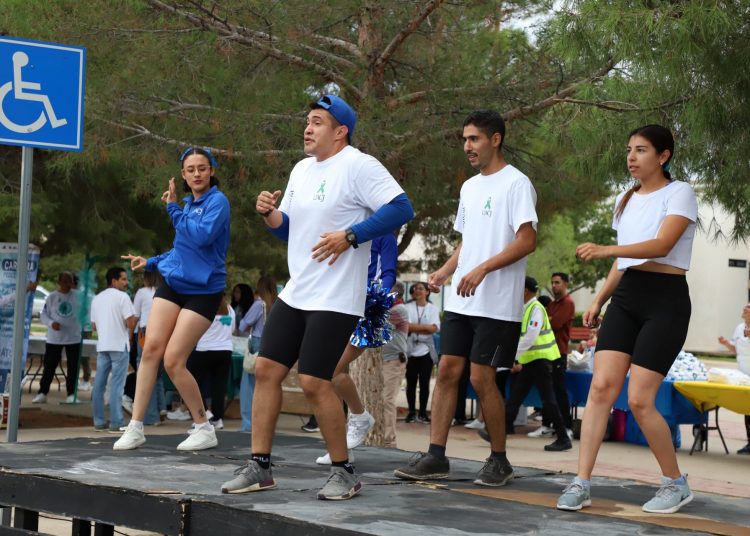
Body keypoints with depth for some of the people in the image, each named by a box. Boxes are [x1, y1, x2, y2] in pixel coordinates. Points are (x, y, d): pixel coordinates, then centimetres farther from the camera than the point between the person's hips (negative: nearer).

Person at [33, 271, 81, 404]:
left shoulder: (77, 296, -1)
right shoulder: (52, 297, -1)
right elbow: (43, 315, 1)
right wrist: (51, 323, -17)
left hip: (73, 338, 0)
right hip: (54, 338, 0)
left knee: (73, 367, 4)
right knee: (49, 366, 3)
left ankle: (71, 394, 11)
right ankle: (42, 393, 10)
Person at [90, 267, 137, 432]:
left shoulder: (97, 299, 14)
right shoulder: (122, 297, -7)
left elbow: (94, 326, 15)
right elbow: (131, 322, -14)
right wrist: (129, 333, 5)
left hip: (102, 346, 6)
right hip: (119, 345, -6)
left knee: (99, 384, 8)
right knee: (116, 385, -6)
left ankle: (99, 421, 10)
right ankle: (116, 423, -9)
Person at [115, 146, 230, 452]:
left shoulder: (217, 201, -10)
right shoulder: (188, 204, 13)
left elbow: (202, 236, -27)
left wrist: (173, 208, -16)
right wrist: (151, 263, 19)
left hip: (202, 291, -7)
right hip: (173, 285, 7)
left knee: (173, 361, -10)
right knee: (151, 348, -5)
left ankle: (203, 429, 6)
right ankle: (136, 427, -1)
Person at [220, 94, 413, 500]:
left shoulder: (358, 166, -12)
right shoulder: (301, 169, 15)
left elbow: (401, 208, -20)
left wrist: (350, 235, -23)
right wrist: (269, 213, 1)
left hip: (336, 299, -9)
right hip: (295, 294, 9)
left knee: (313, 382, -11)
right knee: (266, 370, 5)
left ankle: (344, 473, 4)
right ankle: (259, 467, 13)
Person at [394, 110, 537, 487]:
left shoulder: (516, 184, -8)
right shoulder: (469, 187, 18)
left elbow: (527, 241, -16)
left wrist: (482, 269, -24)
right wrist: (445, 271, 8)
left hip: (497, 303, -8)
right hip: (460, 301, 8)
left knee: (481, 378, -6)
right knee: (447, 371, 3)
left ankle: (499, 460, 7)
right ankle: (436, 457, 6)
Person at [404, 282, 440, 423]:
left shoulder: (433, 309, 6)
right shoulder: (408, 307, 4)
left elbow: (434, 328, -8)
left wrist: (414, 327, -12)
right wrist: (425, 328, -14)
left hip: (426, 350, 1)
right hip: (410, 350, 0)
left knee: (424, 383, 1)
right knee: (411, 383, 2)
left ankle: (423, 412, 7)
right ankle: (411, 412, 8)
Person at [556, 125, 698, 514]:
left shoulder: (679, 193, -5)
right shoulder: (625, 200, 17)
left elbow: (661, 245, -21)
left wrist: (604, 250, -31)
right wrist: (599, 300, 13)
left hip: (665, 299, -6)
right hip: (625, 296, 6)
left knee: (639, 400, -11)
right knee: (601, 387, -9)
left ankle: (676, 484, 8)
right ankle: (581, 484, -9)